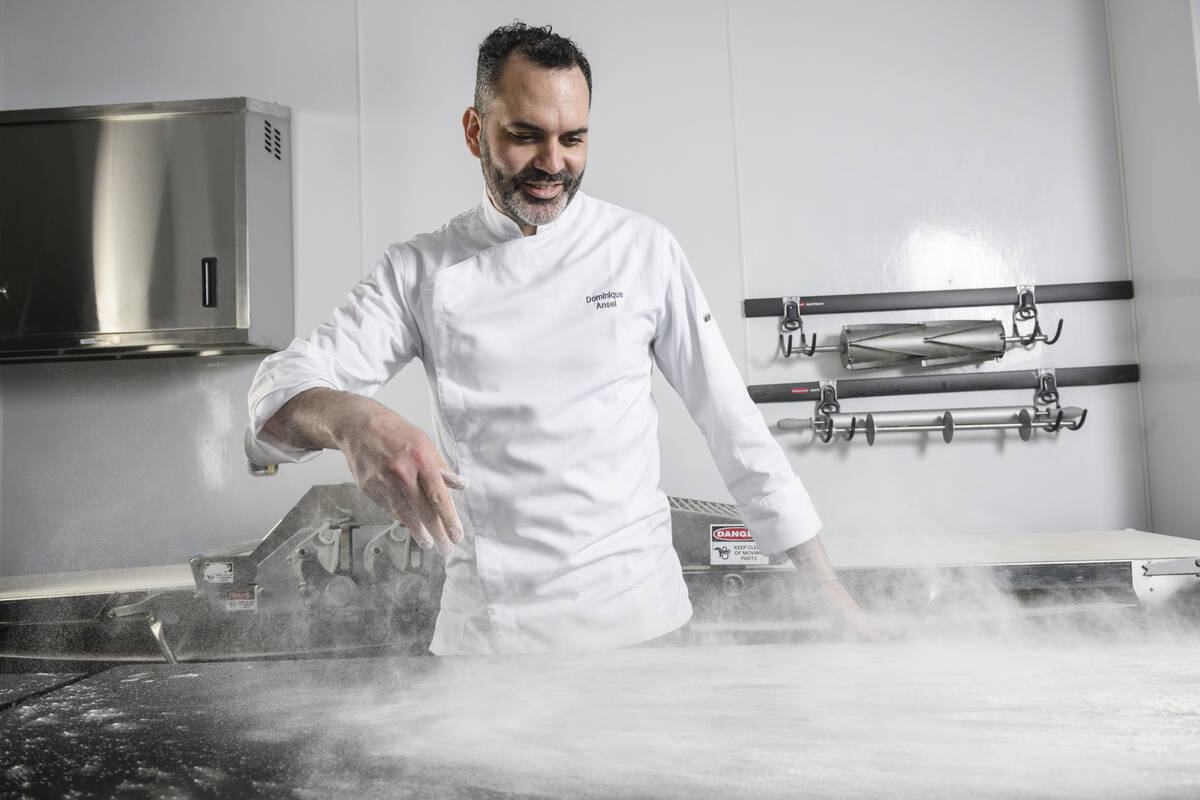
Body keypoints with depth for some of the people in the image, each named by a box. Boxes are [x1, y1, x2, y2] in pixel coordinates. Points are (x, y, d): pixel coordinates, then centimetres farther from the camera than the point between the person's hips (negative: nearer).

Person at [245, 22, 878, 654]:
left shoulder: (645, 250, -1)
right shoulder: (423, 271, 0)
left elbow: (733, 424, 0)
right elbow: (282, 390, -6)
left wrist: (824, 584, 0)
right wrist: (352, 419, -31)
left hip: (635, 611, 0)